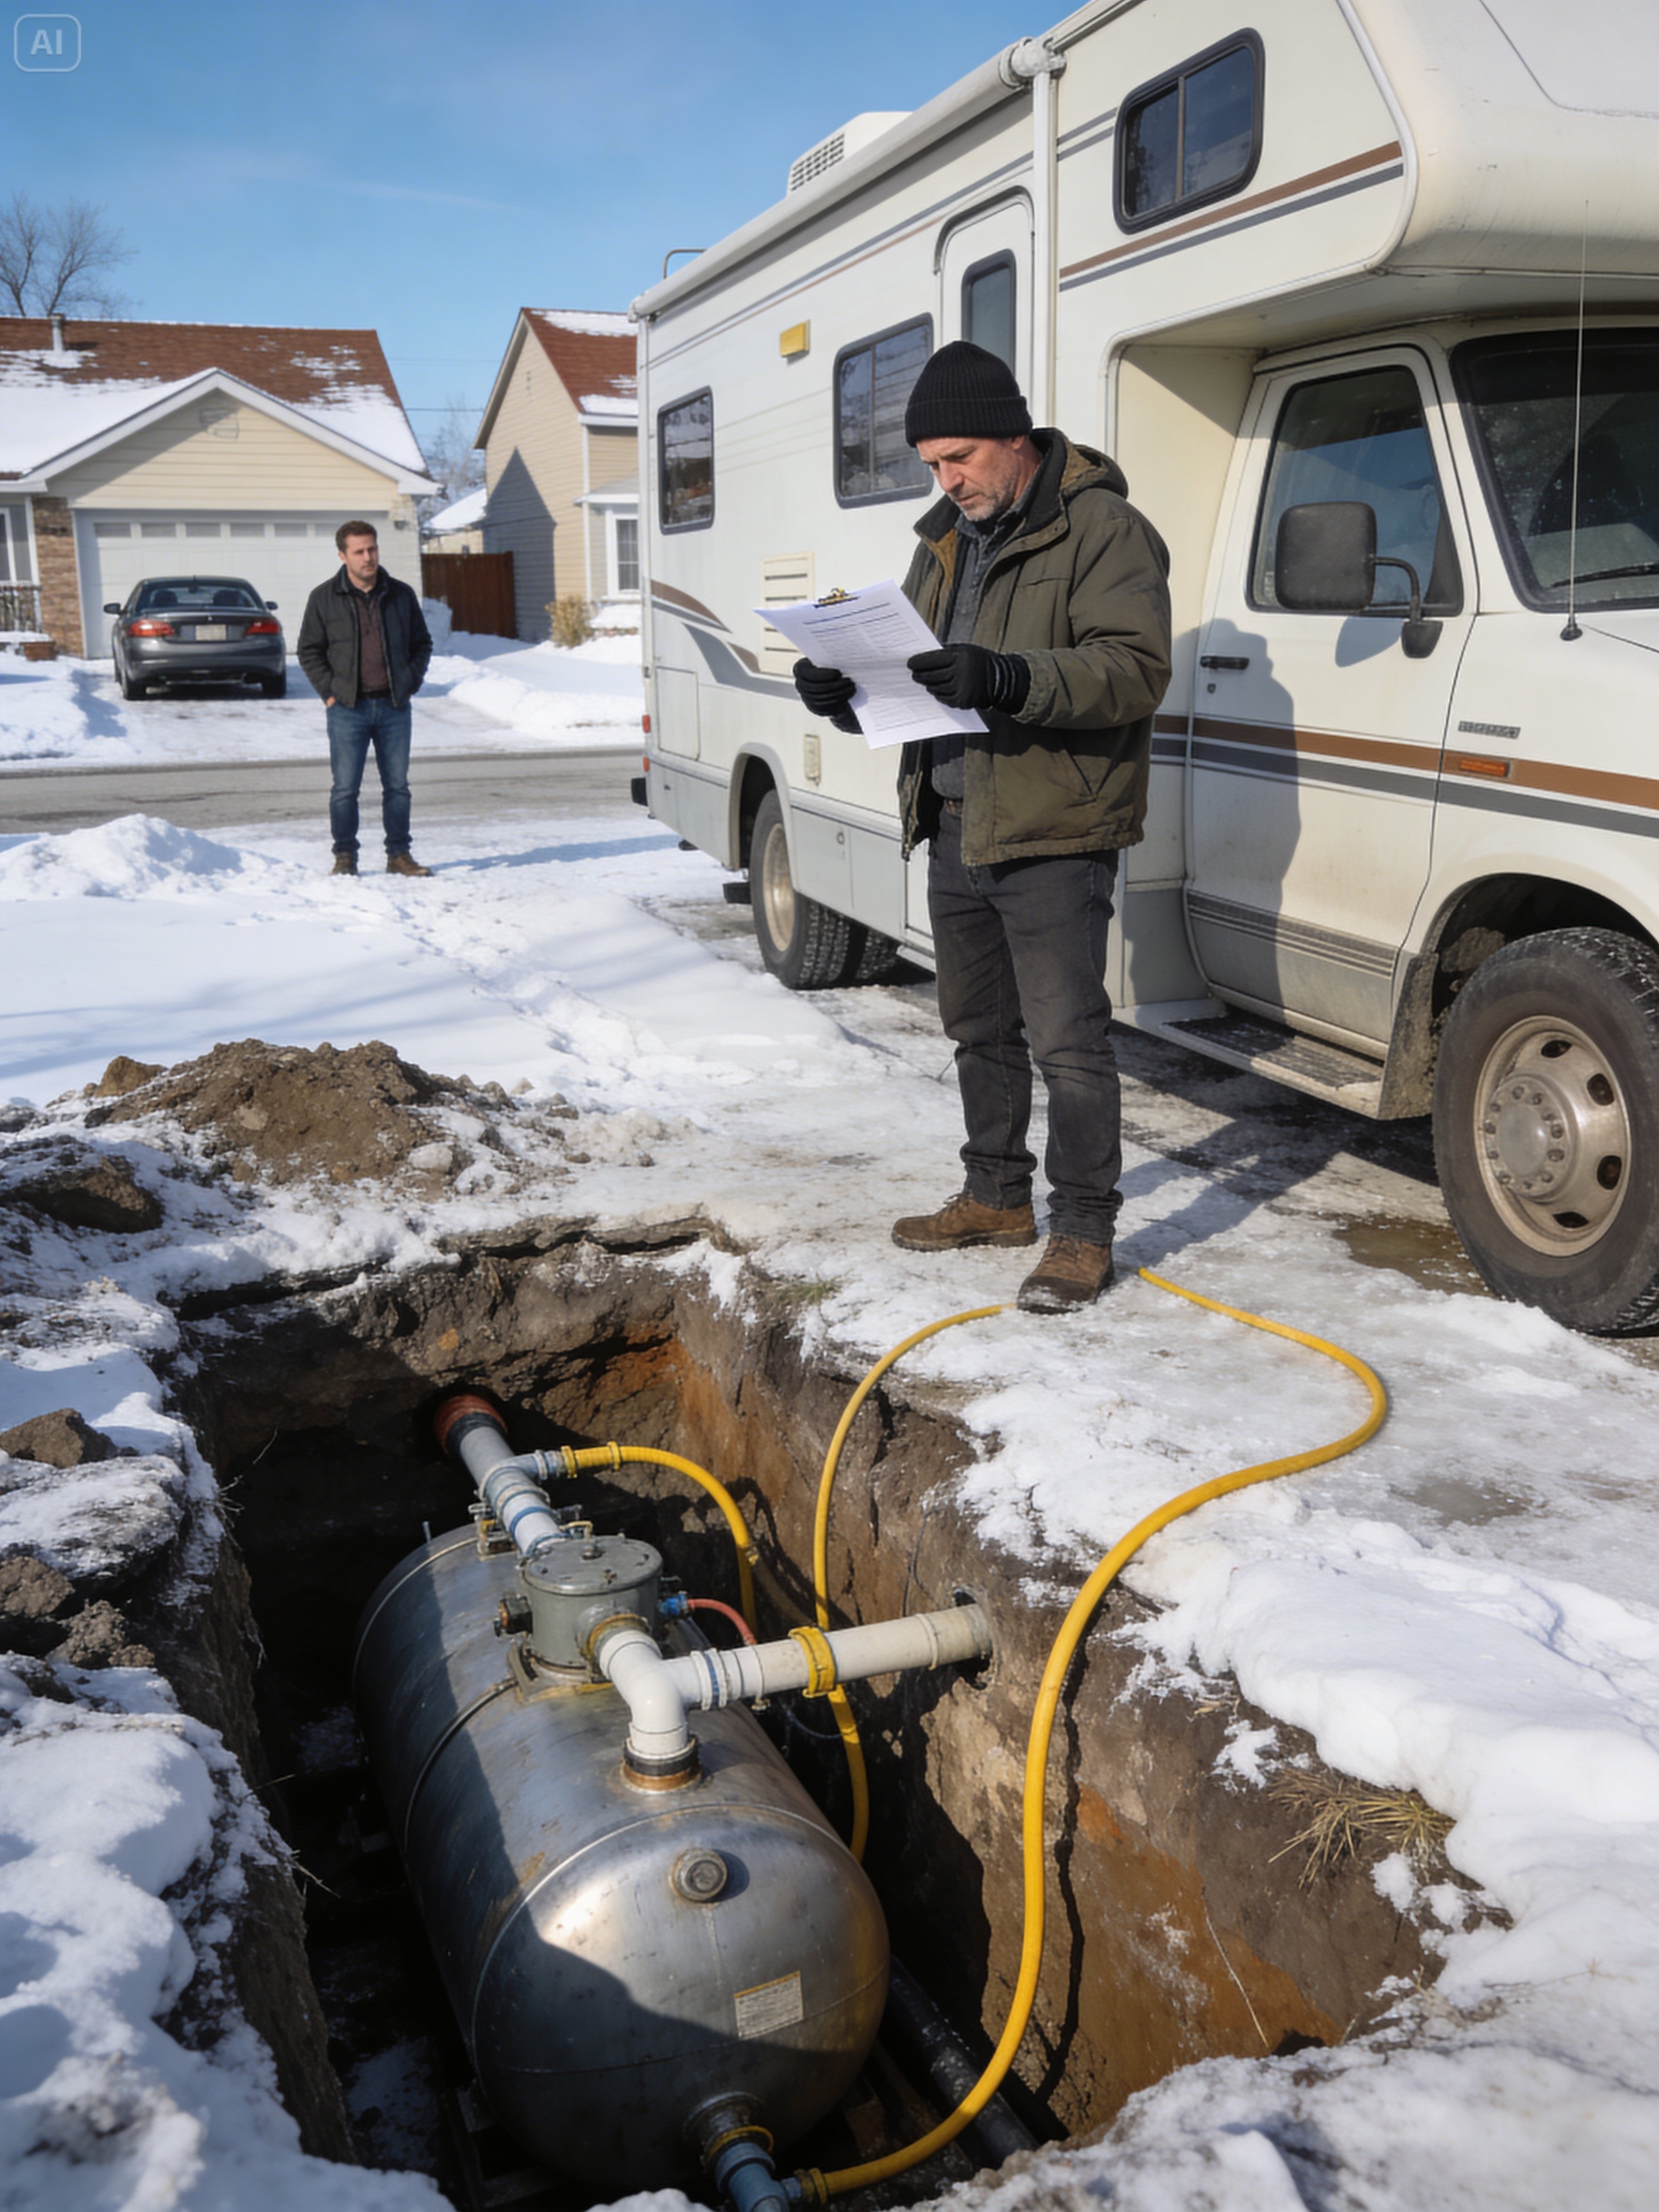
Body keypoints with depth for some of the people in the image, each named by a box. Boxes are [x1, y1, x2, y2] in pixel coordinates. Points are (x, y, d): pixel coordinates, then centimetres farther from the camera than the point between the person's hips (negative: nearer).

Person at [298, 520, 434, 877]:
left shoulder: (401, 595, 8)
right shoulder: (324, 598, 2)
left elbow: (423, 643, 17)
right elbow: (308, 650, 7)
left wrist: (412, 683, 5)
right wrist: (328, 690, -4)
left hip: (395, 707, 2)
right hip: (348, 709, -2)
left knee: (397, 786, 6)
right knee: (345, 788, -1)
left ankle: (399, 855, 15)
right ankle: (345, 857, 8)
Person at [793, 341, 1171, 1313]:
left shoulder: (1103, 530, -9)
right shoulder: (947, 539, 17)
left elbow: (1137, 668, -20)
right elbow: (908, 665, 21)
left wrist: (1009, 679, -32)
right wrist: (846, 688, -1)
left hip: (1054, 834, -8)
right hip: (954, 827, 9)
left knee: (1068, 1039, -5)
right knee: (980, 1028, 17)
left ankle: (1084, 1231, 6)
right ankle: (998, 1198, 32)